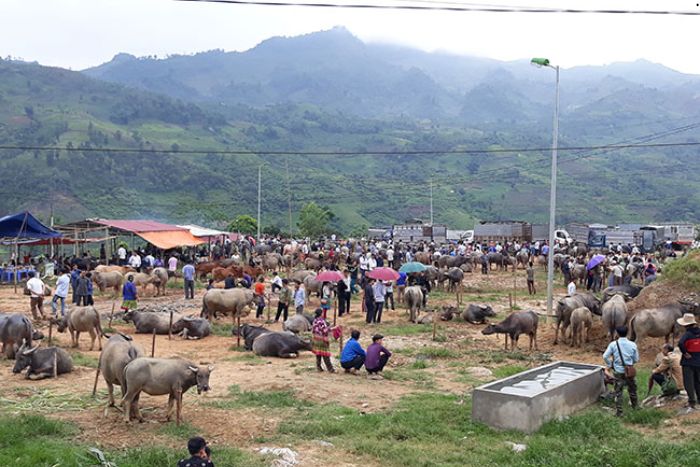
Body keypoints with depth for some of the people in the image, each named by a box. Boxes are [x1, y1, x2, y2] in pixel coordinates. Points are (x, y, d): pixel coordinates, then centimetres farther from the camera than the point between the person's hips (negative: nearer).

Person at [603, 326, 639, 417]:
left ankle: (619, 411, 7)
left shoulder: (613, 344, -10)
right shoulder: (632, 345, -7)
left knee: (618, 391, 6)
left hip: (618, 371, -1)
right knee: (632, 389, 23)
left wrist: (610, 365, 5)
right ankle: (634, 405, 40)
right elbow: (636, 359, 0)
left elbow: (605, 356, -12)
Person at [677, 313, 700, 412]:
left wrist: (685, 353, -18)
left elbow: (680, 344, -33)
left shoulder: (687, 334, -17)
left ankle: (692, 403, -4)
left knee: (688, 383, 0)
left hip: (688, 361, -5)